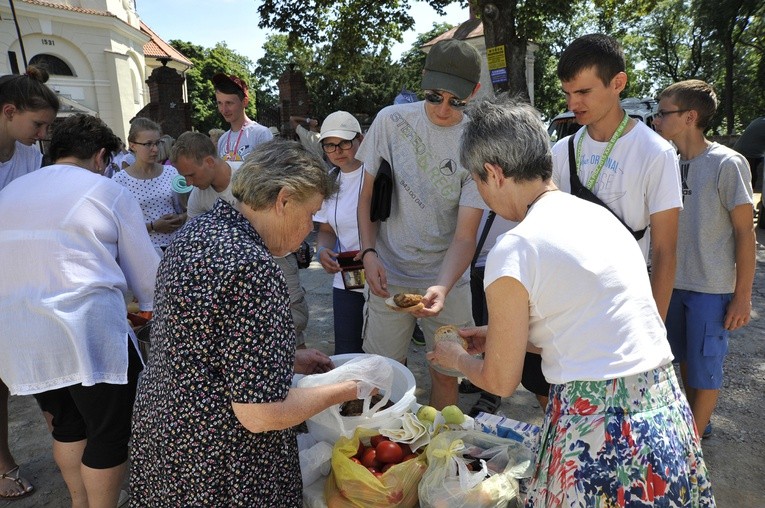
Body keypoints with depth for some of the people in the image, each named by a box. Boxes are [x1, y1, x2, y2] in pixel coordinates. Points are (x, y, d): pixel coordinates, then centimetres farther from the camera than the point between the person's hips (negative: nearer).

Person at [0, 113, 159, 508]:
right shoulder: (109, 193, -3)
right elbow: (144, 269, 0)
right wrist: (152, 309, 19)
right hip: (87, 333, -7)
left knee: (67, 423, 23)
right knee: (110, 431, 8)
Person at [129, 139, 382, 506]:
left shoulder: (198, 230, 0)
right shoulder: (251, 266, -28)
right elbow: (261, 414, -26)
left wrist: (290, 358, 10)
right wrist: (345, 390, -12)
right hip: (219, 472, -8)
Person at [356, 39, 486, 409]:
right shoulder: (391, 120, -4)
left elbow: (465, 235, -10)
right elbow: (368, 195, 5)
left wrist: (442, 287, -26)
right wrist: (368, 252, -8)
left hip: (447, 281, 0)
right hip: (389, 274, 1)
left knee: (445, 375, 9)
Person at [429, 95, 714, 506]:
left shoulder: (514, 251, -17)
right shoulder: (596, 213, 6)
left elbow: (501, 381, -6)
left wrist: (457, 358, 14)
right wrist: (500, 337, 22)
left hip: (602, 438, -7)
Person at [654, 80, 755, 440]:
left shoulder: (727, 164, -13)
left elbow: (745, 233, -11)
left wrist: (743, 296, -11)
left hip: (711, 288, -6)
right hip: (674, 284, 6)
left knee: (705, 364, 6)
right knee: (685, 358, 18)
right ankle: (698, 423, 37)